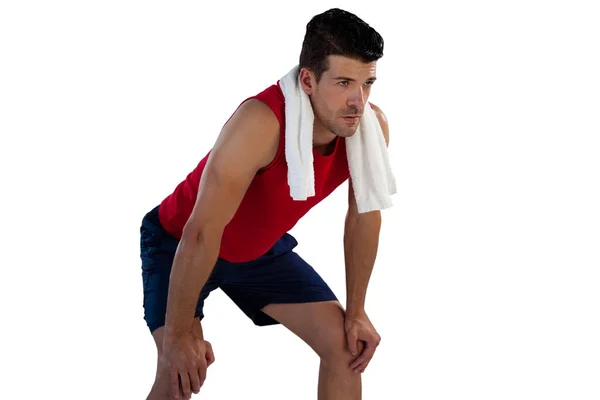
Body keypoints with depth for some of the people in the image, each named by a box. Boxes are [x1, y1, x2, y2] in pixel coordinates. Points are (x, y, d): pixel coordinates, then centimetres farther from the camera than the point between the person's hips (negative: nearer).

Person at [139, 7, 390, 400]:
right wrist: (178, 333, -31)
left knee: (346, 345, -3)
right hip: (179, 243, -6)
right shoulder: (260, 122, -40)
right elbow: (202, 233, -36)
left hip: (262, 249, 6)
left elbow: (364, 217, -3)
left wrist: (357, 311, -1)